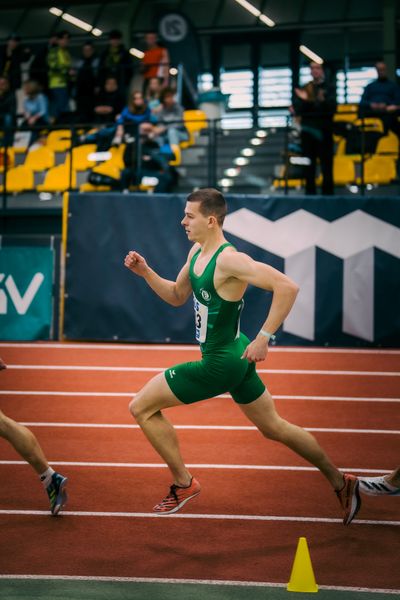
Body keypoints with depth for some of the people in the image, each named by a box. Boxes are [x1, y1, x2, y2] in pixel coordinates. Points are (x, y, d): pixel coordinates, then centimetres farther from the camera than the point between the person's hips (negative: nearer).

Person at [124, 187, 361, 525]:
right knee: (273, 427, 20)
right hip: (235, 356, 10)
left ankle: (184, 484, 10)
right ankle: (340, 482, 29)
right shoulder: (197, 252, 5)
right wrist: (145, 273, 4)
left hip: (220, 364, -10)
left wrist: (264, 338, -30)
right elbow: (177, 297, 19)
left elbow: (287, 287, -31)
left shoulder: (228, 260, -24)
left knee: (142, 408, -2)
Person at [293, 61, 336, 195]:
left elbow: (332, 108, -9)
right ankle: (310, 194, 8)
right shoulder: (304, 89, 12)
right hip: (308, 131, 2)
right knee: (309, 167, 4)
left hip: (324, 131, -2)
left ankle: (327, 194, -3)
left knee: (327, 166, -5)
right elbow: (298, 110, 5)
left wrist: (323, 101, -28)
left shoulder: (329, 88, 5)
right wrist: (304, 100, -14)